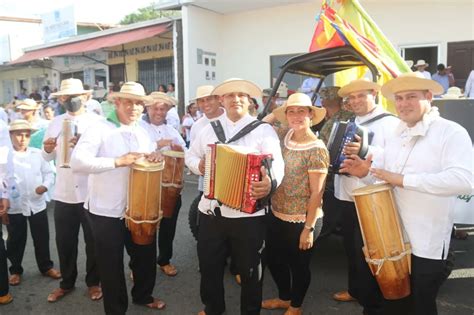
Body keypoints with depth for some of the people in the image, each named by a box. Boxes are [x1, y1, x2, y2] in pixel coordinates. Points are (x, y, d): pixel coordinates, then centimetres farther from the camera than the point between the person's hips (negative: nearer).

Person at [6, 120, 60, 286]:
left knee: (42, 238, 13)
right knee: (15, 241, 13)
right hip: (14, 206, -2)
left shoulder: (37, 153, 2)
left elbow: (49, 173, 5)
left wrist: (45, 186, -14)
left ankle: (46, 267, 31)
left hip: (37, 204, 2)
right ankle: (15, 270, 32)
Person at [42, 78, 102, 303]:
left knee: (93, 241, 11)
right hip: (63, 192, 3)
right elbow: (48, 157, 11)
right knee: (64, 241, 15)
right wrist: (48, 149, -11)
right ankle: (67, 283, 35)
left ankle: (93, 282, 31)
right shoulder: (55, 123, 8)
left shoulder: (96, 121, -4)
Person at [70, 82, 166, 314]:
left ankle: (143, 295, 46)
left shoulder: (142, 133, 7)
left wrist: (153, 159, -9)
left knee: (146, 255, 20)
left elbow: (148, 164, 16)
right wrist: (117, 161, -34)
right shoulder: (99, 129, -14)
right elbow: (77, 162, -26)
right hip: (106, 212, -6)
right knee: (111, 265, 10)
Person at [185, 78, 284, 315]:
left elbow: (276, 162, -17)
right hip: (211, 210, 4)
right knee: (209, 266, 19)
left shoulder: (263, 129, -4)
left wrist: (270, 182, -39)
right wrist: (199, 165, -4)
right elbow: (190, 154, 19)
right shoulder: (210, 129, 11)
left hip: (248, 214, -4)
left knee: (249, 271, 13)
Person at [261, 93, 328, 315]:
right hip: (277, 215, 7)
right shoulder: (285, 140, 2)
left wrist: (309, 228, -16)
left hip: (302, 221, -6)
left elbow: (316, 193, -16)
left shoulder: (316, 149, -17)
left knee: (299, 265, 14)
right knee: (273, 259, 20)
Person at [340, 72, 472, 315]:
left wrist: (403, 179, -31)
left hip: (426, 244, -6)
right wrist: (366, 171, -5)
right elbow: (383, 166, 20)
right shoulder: (396, 133, 9)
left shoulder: (451, 132, -15)